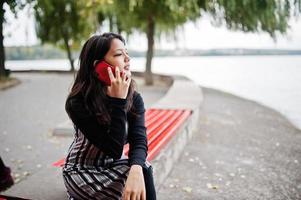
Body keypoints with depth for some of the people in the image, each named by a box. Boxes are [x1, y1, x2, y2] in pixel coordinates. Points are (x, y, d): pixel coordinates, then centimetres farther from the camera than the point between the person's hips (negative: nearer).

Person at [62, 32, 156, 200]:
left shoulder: (134, 98, -10)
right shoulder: (78, 103, -24)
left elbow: (139, 141, -21)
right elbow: (114, 150, -28)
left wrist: (136, 169, -43)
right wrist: (118, 101, -32)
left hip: (113, 165, 5)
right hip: (81, 171, -4)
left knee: (142, 170, -27)